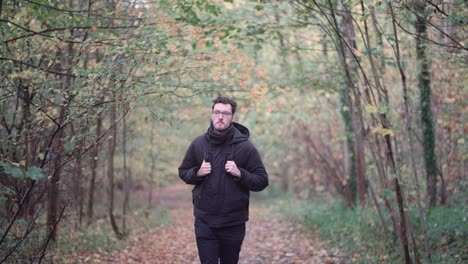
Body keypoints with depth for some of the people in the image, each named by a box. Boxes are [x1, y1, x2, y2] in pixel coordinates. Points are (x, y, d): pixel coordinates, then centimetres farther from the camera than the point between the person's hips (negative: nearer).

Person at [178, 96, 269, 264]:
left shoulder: (245, 146, -5)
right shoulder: (198, 144, 2)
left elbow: (262, 181, -3)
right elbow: (183, 172, 13)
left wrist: (240, 174, -19)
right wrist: (197, 173, -8)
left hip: (234, 223, -1)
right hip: (204, 221, 1)